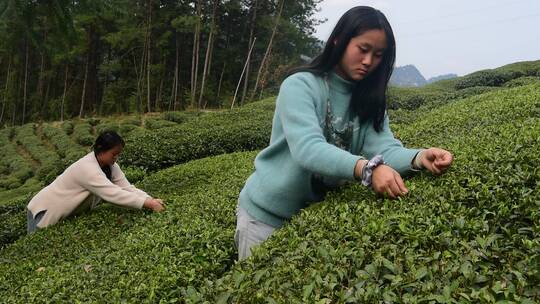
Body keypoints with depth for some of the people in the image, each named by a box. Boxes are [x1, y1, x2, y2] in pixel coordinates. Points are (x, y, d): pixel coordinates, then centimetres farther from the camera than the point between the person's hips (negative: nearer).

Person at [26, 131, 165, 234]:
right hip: (45, 212, -8)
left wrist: (150, 199, -32)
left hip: (69, 213, 8)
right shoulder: (87, 168, -35)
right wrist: (148, 203, -43)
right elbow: (114, 194, -42)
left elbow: (127, 188, -17)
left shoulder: (110, 166, -10)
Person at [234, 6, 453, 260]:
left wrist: (418, 157, -36)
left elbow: (383, 148, -15)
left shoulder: (369, 100, -1)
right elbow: (307, 148, -34)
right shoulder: (299, 86, -19)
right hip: (267, 211, -5)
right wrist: (367, 168, -47)